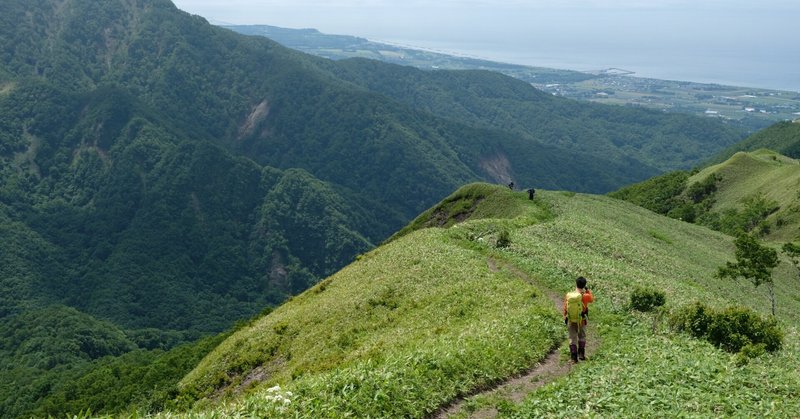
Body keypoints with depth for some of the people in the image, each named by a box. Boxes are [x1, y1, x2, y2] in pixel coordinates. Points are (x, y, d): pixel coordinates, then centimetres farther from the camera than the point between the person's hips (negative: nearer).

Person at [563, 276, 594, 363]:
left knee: (572, 338, 12)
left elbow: (565, 308, -4)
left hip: (571, 320, 1)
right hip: (582, 320, -1)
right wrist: (588, 290, 14)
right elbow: (592, 299, 4)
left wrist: (565, 318, 11)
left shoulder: (568, 295, -15)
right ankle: (581, 354, 24)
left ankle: (574, 357, 10)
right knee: (582, 336, 22)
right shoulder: (585, 296, -21)